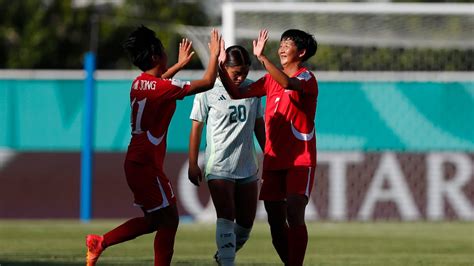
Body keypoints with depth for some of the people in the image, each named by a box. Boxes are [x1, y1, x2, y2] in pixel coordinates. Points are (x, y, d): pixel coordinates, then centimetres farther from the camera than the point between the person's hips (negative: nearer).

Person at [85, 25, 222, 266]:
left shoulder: (139, 83, 8)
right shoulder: (164, 88, -17)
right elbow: (207, 83, -14)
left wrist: (180, 64, 41)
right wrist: (214, 54, 1)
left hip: (135, 162, 9)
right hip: (147, 165, -9)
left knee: (154, 219, 17)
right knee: (169, 219, -2)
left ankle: (100, 242, 12)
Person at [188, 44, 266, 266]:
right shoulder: (208, 92, -7)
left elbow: (259, 126, 15)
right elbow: (196, 128, -3)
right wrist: (193, 164, -4)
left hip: (248, 167, 5)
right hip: (219, 167, -5)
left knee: (246, 221, 9)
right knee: (226, 218, -16)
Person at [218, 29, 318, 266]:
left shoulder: (306, 78, -6)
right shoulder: (272, 78, 14)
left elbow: (288, 83, -30)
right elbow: (238, 93, 8)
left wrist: (261, 57, -37)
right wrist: (220, 67, -5)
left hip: (300, 161, -7)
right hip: (274, 159, 7)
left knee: (294, 214, -19)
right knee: (275, 221, 5)